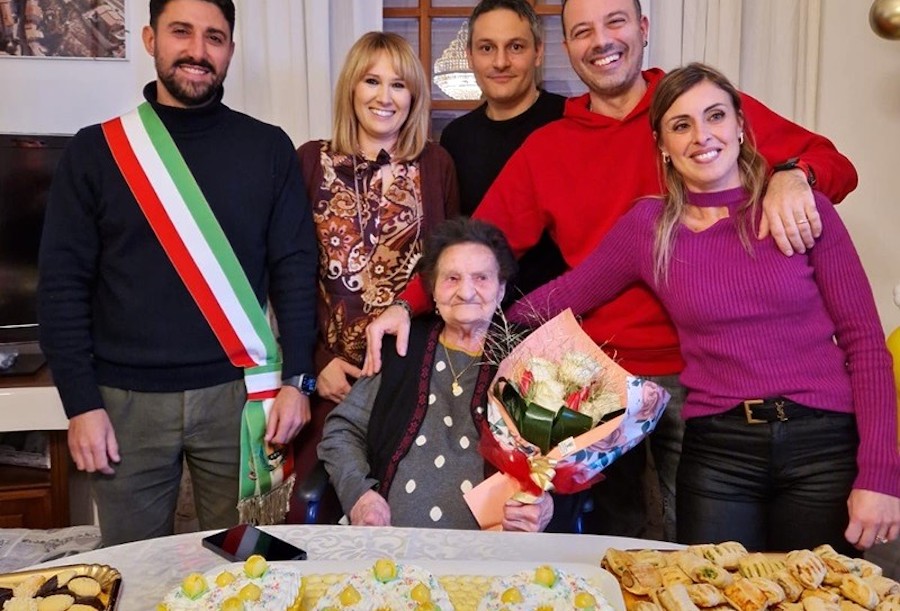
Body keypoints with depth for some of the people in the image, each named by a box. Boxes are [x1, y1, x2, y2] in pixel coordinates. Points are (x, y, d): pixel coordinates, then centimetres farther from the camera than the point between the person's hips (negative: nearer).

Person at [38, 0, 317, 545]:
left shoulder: (268, 148, 3)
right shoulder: (96, 150, 2)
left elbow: (295, 268, 1)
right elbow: (64, 283, 1)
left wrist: (297, 378, -5)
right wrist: (80, 401, -4)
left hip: (237, 392, 0)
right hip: (127, 398, 1)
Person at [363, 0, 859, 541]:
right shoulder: (545, 148, 7)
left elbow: (834, 165, 0)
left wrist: (791, 175, -22)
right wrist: (407, 304, -7)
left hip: (700, 373, -2)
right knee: (612, 541, 17)